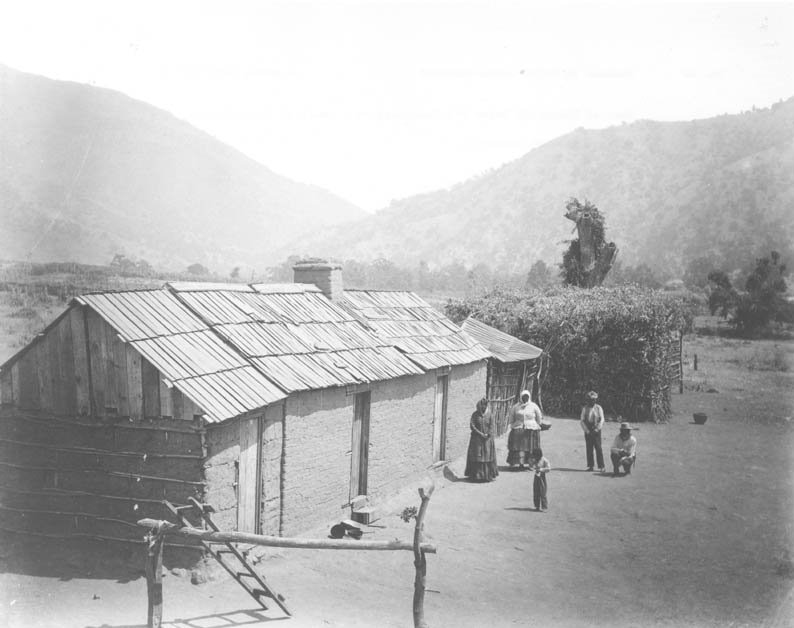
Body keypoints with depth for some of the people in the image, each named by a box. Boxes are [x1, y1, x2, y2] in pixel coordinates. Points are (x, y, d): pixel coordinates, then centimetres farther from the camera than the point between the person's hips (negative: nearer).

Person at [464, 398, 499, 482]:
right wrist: (480, 434, -13)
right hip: (476, 439, -2)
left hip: (487, 439, 2)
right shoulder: (475, 414, -2)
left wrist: (488, 435, -13)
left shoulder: (489, 414, 4)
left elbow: (491, 426, 2)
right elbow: (472, 425, -7)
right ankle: (476, 475, 4)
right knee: (476, 456, -1)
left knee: (488, 455, 1)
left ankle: (489, 475, 8)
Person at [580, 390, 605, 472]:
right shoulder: (585, 408, 6)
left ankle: (601, 466, -5)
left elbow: (602, 420, 1)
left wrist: (597, 429, -9)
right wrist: (586, 430, -5)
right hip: (588, 431, 1)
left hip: (596, 431, -1)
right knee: (589, 449, 2)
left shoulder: (599, 408, 4)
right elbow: (581, 420, 4)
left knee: (598, 449, -6)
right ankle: (590, 466, 8)